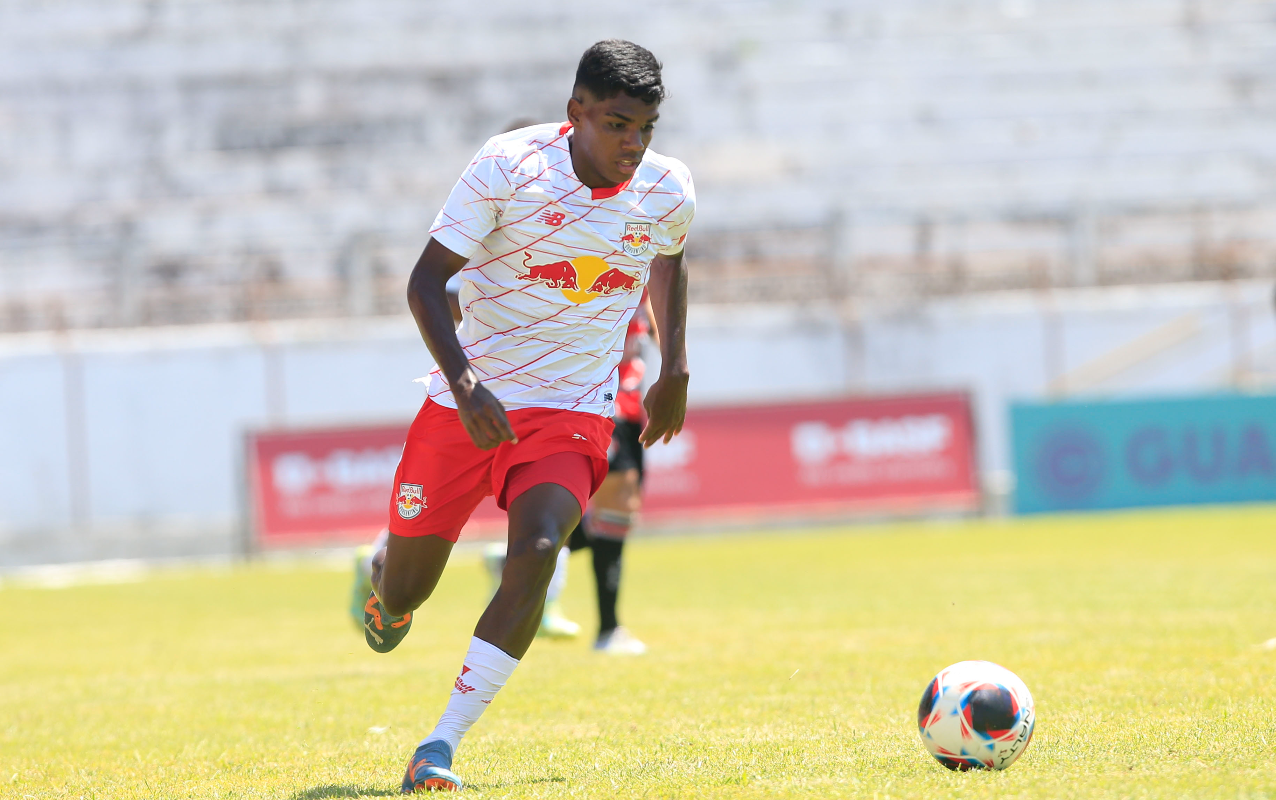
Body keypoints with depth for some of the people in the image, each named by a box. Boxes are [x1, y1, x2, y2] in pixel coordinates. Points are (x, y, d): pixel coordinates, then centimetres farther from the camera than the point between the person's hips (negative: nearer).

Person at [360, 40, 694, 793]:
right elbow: (426, 282, -14)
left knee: (537, 549, -27)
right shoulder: (508, 167, -16)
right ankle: (382, 575, 48)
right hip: (469, 403, -1)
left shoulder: (669, 192, -4)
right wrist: (466, 382, -28)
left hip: (572, 412, 1)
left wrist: (675, 373, 21)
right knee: (403, 597, 6)